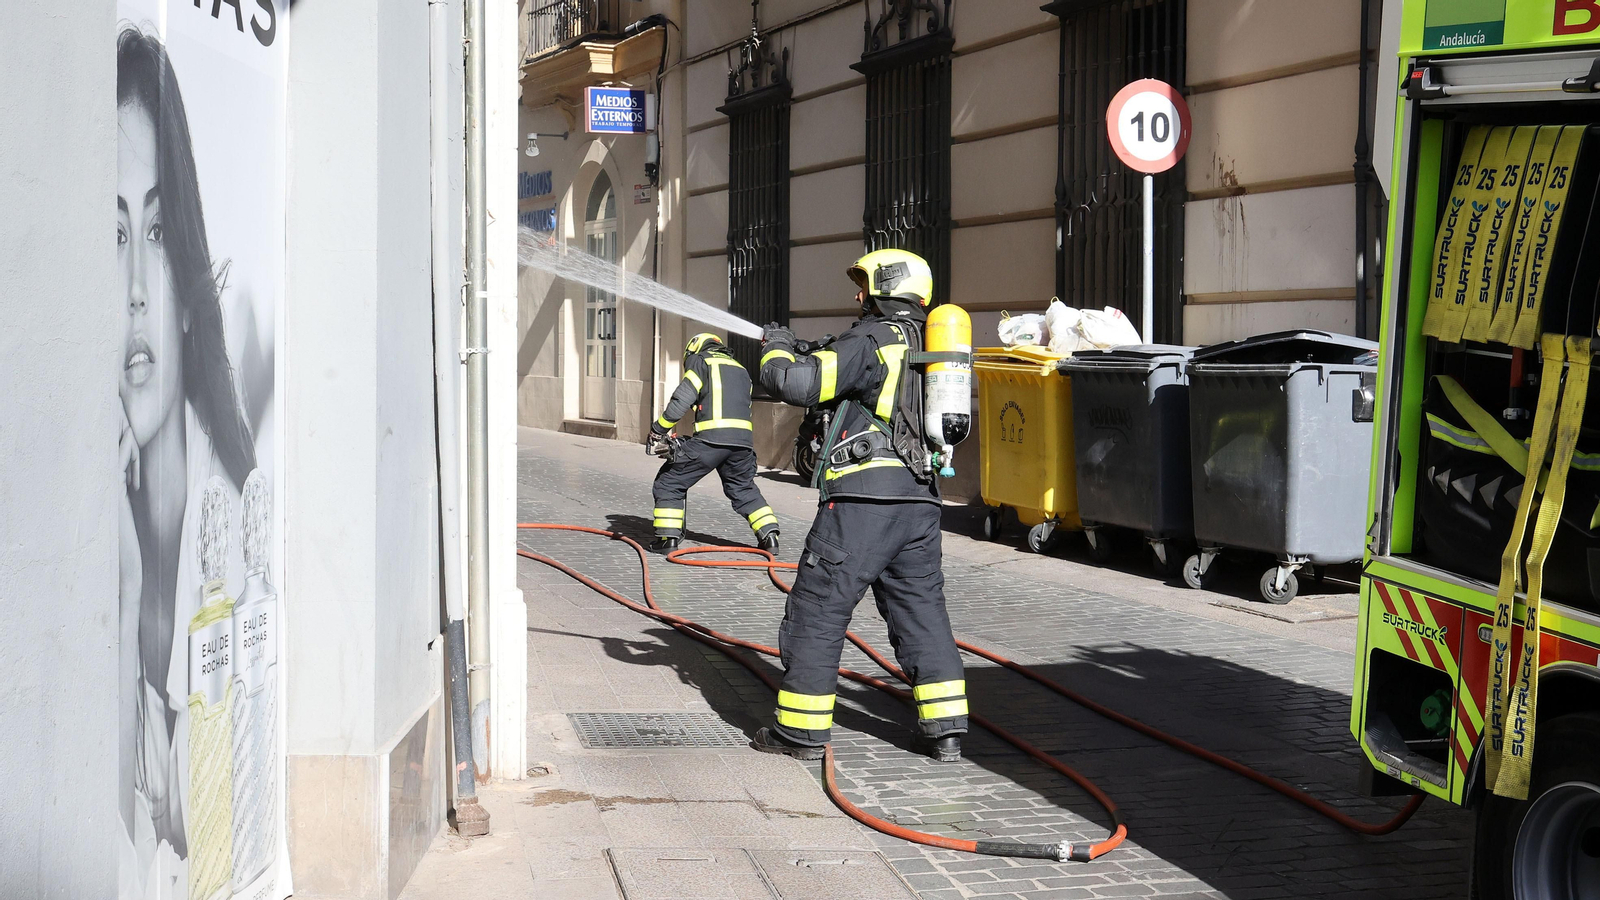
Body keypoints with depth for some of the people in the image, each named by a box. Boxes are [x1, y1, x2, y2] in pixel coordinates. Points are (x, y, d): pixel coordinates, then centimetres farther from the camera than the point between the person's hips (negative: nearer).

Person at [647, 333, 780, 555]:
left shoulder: (700, 362, 10)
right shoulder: (741, 370, 29)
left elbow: (680, 401, -2)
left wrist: (657, 431, 3)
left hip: (711, 437, -6)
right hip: (743, 439, 6)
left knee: (669, 483, 7)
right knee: (744, 489, 25)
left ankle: (668, 538, 2)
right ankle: (770, 536, 15)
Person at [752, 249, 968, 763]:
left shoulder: (872, 341, -6)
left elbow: (797, 384, -13)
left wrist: (776, 351, 7)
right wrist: (822, 359, 26)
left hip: (862, 496, -7)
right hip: (920, 500, 7)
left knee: (817, 610, 1)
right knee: (921, 611, 11)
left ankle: (801, 730, 5)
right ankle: (945, 730, 7)